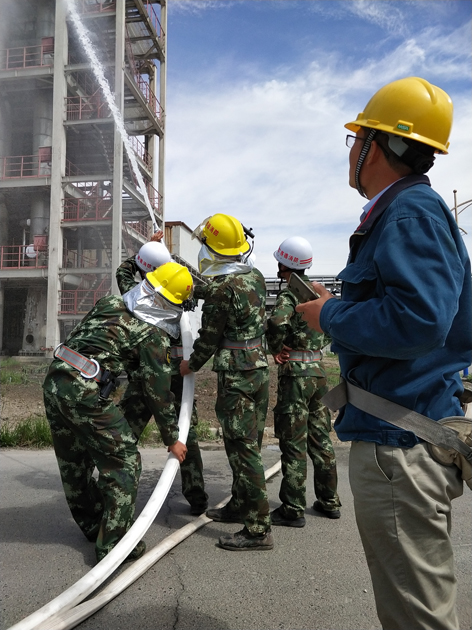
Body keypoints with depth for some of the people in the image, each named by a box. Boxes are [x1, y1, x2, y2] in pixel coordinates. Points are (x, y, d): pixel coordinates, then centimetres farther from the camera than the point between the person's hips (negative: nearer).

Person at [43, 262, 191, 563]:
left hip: (54, 381, 9)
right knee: (123, 461, 6)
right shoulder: (153, 336, -5)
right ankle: (113, 543, 11)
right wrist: (172, 439, 7)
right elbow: (158, 392, -2)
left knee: (73, 461, 21)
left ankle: (92, 526, 41)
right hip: (85, 391, -8)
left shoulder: (110, 302, 14)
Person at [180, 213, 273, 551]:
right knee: (247, 443, 18)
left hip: (237, 374, -9)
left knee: (243, 448, -4)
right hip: (260, 367, 9)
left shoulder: (221, 289, -17)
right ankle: (240, 505, 33)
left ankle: (259, 528, 2)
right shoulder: (256, 276, 7)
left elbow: (209, 338, -10)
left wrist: (191, 365, 8)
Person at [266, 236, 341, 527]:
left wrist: (275, 349, -16)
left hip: (295, 372, -8)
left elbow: (277, 322, -34)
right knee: (321, 438, 15)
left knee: (293, 443, 0)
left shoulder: (290, 294, -14)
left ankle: (293, 509, 9)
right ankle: (329, 501, 26)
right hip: (318, 369, 8)